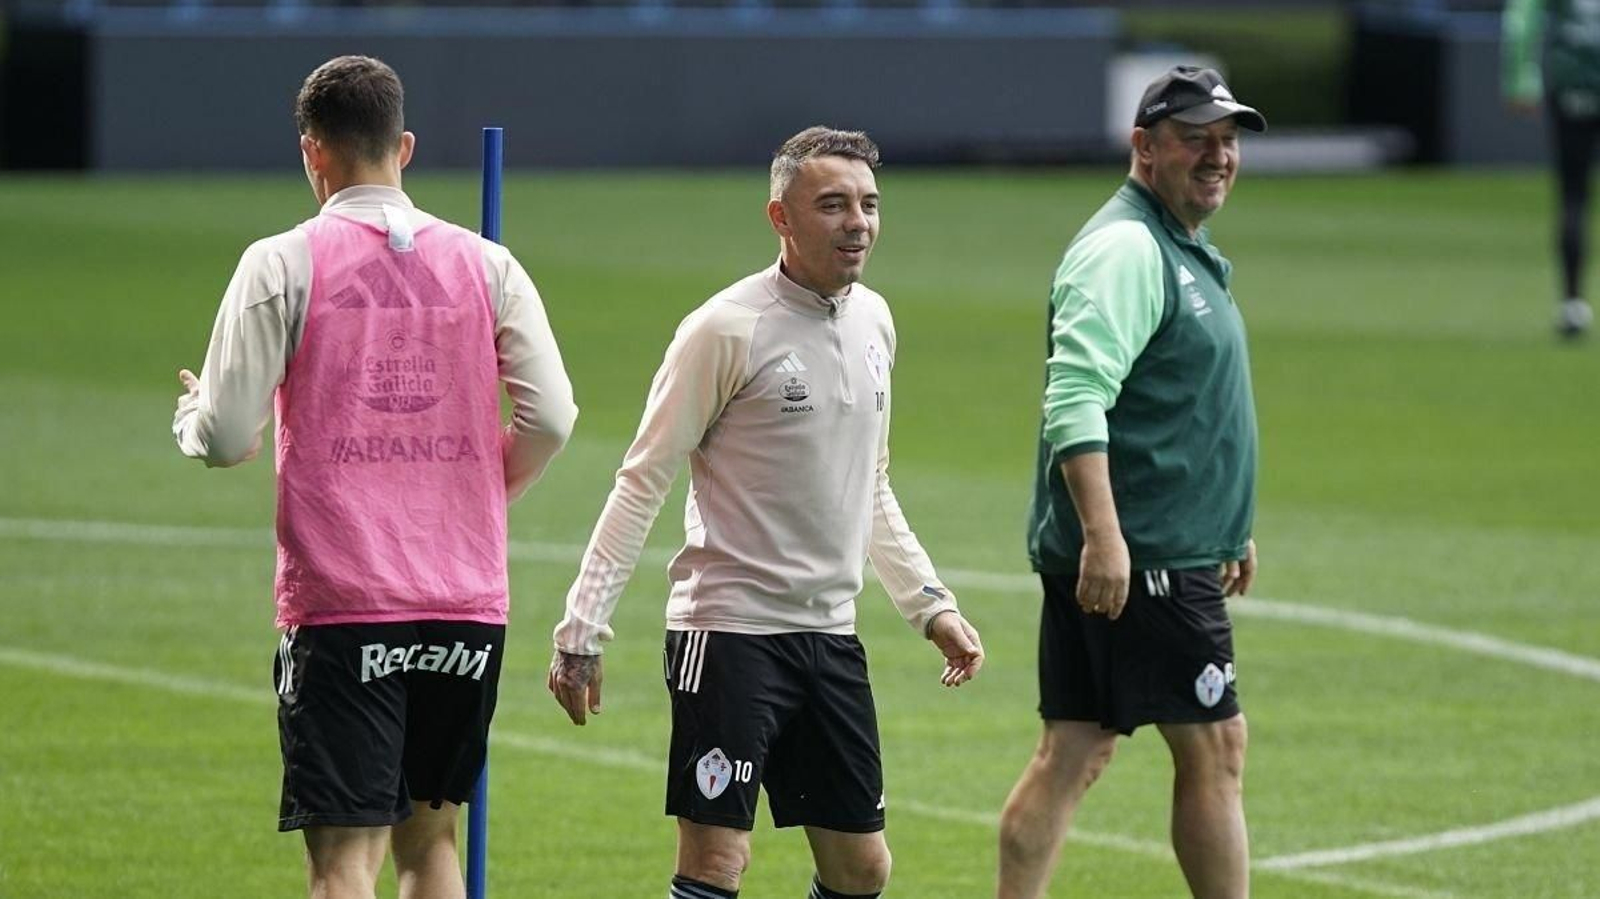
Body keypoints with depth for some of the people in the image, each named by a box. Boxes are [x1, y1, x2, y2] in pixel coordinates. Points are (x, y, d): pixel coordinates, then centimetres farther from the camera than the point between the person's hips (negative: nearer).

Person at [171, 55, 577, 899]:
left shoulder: (282, 265, -4)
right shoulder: (485, 265, 5)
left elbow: (226, 437, -6)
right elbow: (550, 417, 1)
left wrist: (190, 415, 17)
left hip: (340, 607, -4)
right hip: (466, 604, 4)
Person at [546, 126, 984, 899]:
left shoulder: (873, 320, 10)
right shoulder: (727, 329, -11)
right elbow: (641, 485, -8)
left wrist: (931, 604, 19)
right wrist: (581, 630, -12)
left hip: (830, 633, 7)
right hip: (729, 627, -7)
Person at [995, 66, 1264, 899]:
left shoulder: (1181, 251, 20)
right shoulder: (1126, 249, -14)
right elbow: (1075, 396, -25)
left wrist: (1225, 530, 35)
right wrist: (1103, 534, -33)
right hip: (1142, 559, -10)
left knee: (1071, 755, 6)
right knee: (1213, 750, -3)